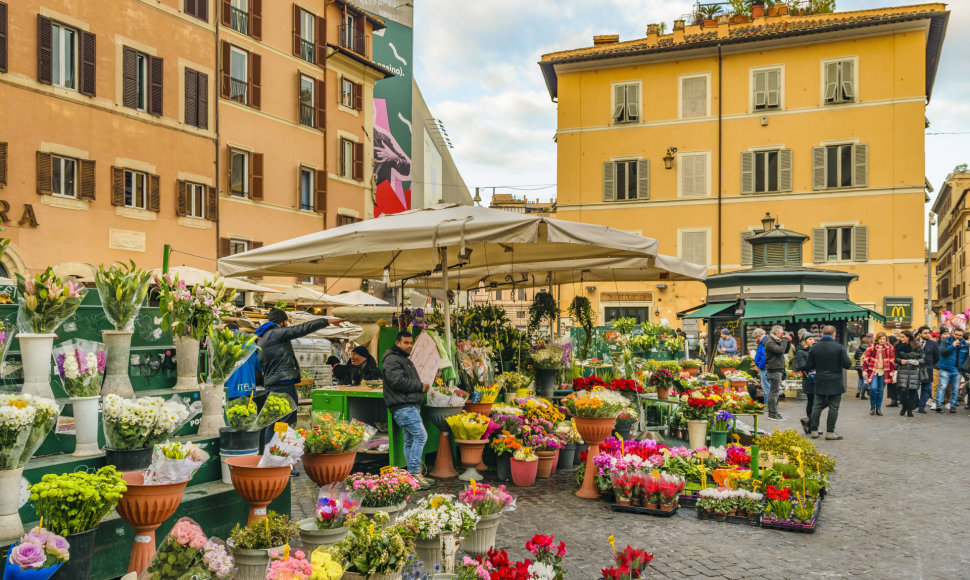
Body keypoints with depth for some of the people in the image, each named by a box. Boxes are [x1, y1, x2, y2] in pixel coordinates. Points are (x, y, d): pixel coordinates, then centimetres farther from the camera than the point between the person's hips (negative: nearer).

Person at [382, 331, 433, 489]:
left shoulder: (405, 360, 25)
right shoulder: (392, 360, -9)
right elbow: (397, 381, -22)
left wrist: (422, 386, 12)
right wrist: (420, 386, -15)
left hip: (411, 406, 11)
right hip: (402, 406, -11)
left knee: (410, 440, 12)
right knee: (421, 435, -17)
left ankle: (413, 474, 18)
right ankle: (415, 472, -15)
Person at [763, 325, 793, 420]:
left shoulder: (777, 341, 16)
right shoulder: (770, 342, -14)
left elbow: (786, 351, 19)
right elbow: (780, 350, -24)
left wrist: (788, 341, 6)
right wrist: (785, 340, -14)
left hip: (779, 369, 10)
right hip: (774, 370, -10)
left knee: (773, 391, 14)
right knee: (774, 392, -9)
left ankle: (772, 412, 20)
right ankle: (773, 414, -7)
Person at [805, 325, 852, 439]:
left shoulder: (814, 348, 0)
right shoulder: (839, 347, -9)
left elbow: (809, 366, 1)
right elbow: (847, 365, -11)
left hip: (820, 384, 3)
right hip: (835, 384, -3)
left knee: (817, 407, 11)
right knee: (833, 408, 2)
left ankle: (814, 430, 14)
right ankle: (830, 432, 4)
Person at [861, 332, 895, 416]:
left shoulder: (889, 347, 5)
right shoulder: (871, 346, 0)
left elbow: (892, 360, 10)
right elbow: (866, 358, 1)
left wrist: (892, 371, 5)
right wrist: (864, 370, -4)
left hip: (883, 372, 2)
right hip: (873, 371, -2)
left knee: (880, 390, 5)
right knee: (873, 388, -15)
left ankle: (878, 408, 16)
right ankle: (872, 406, 5)